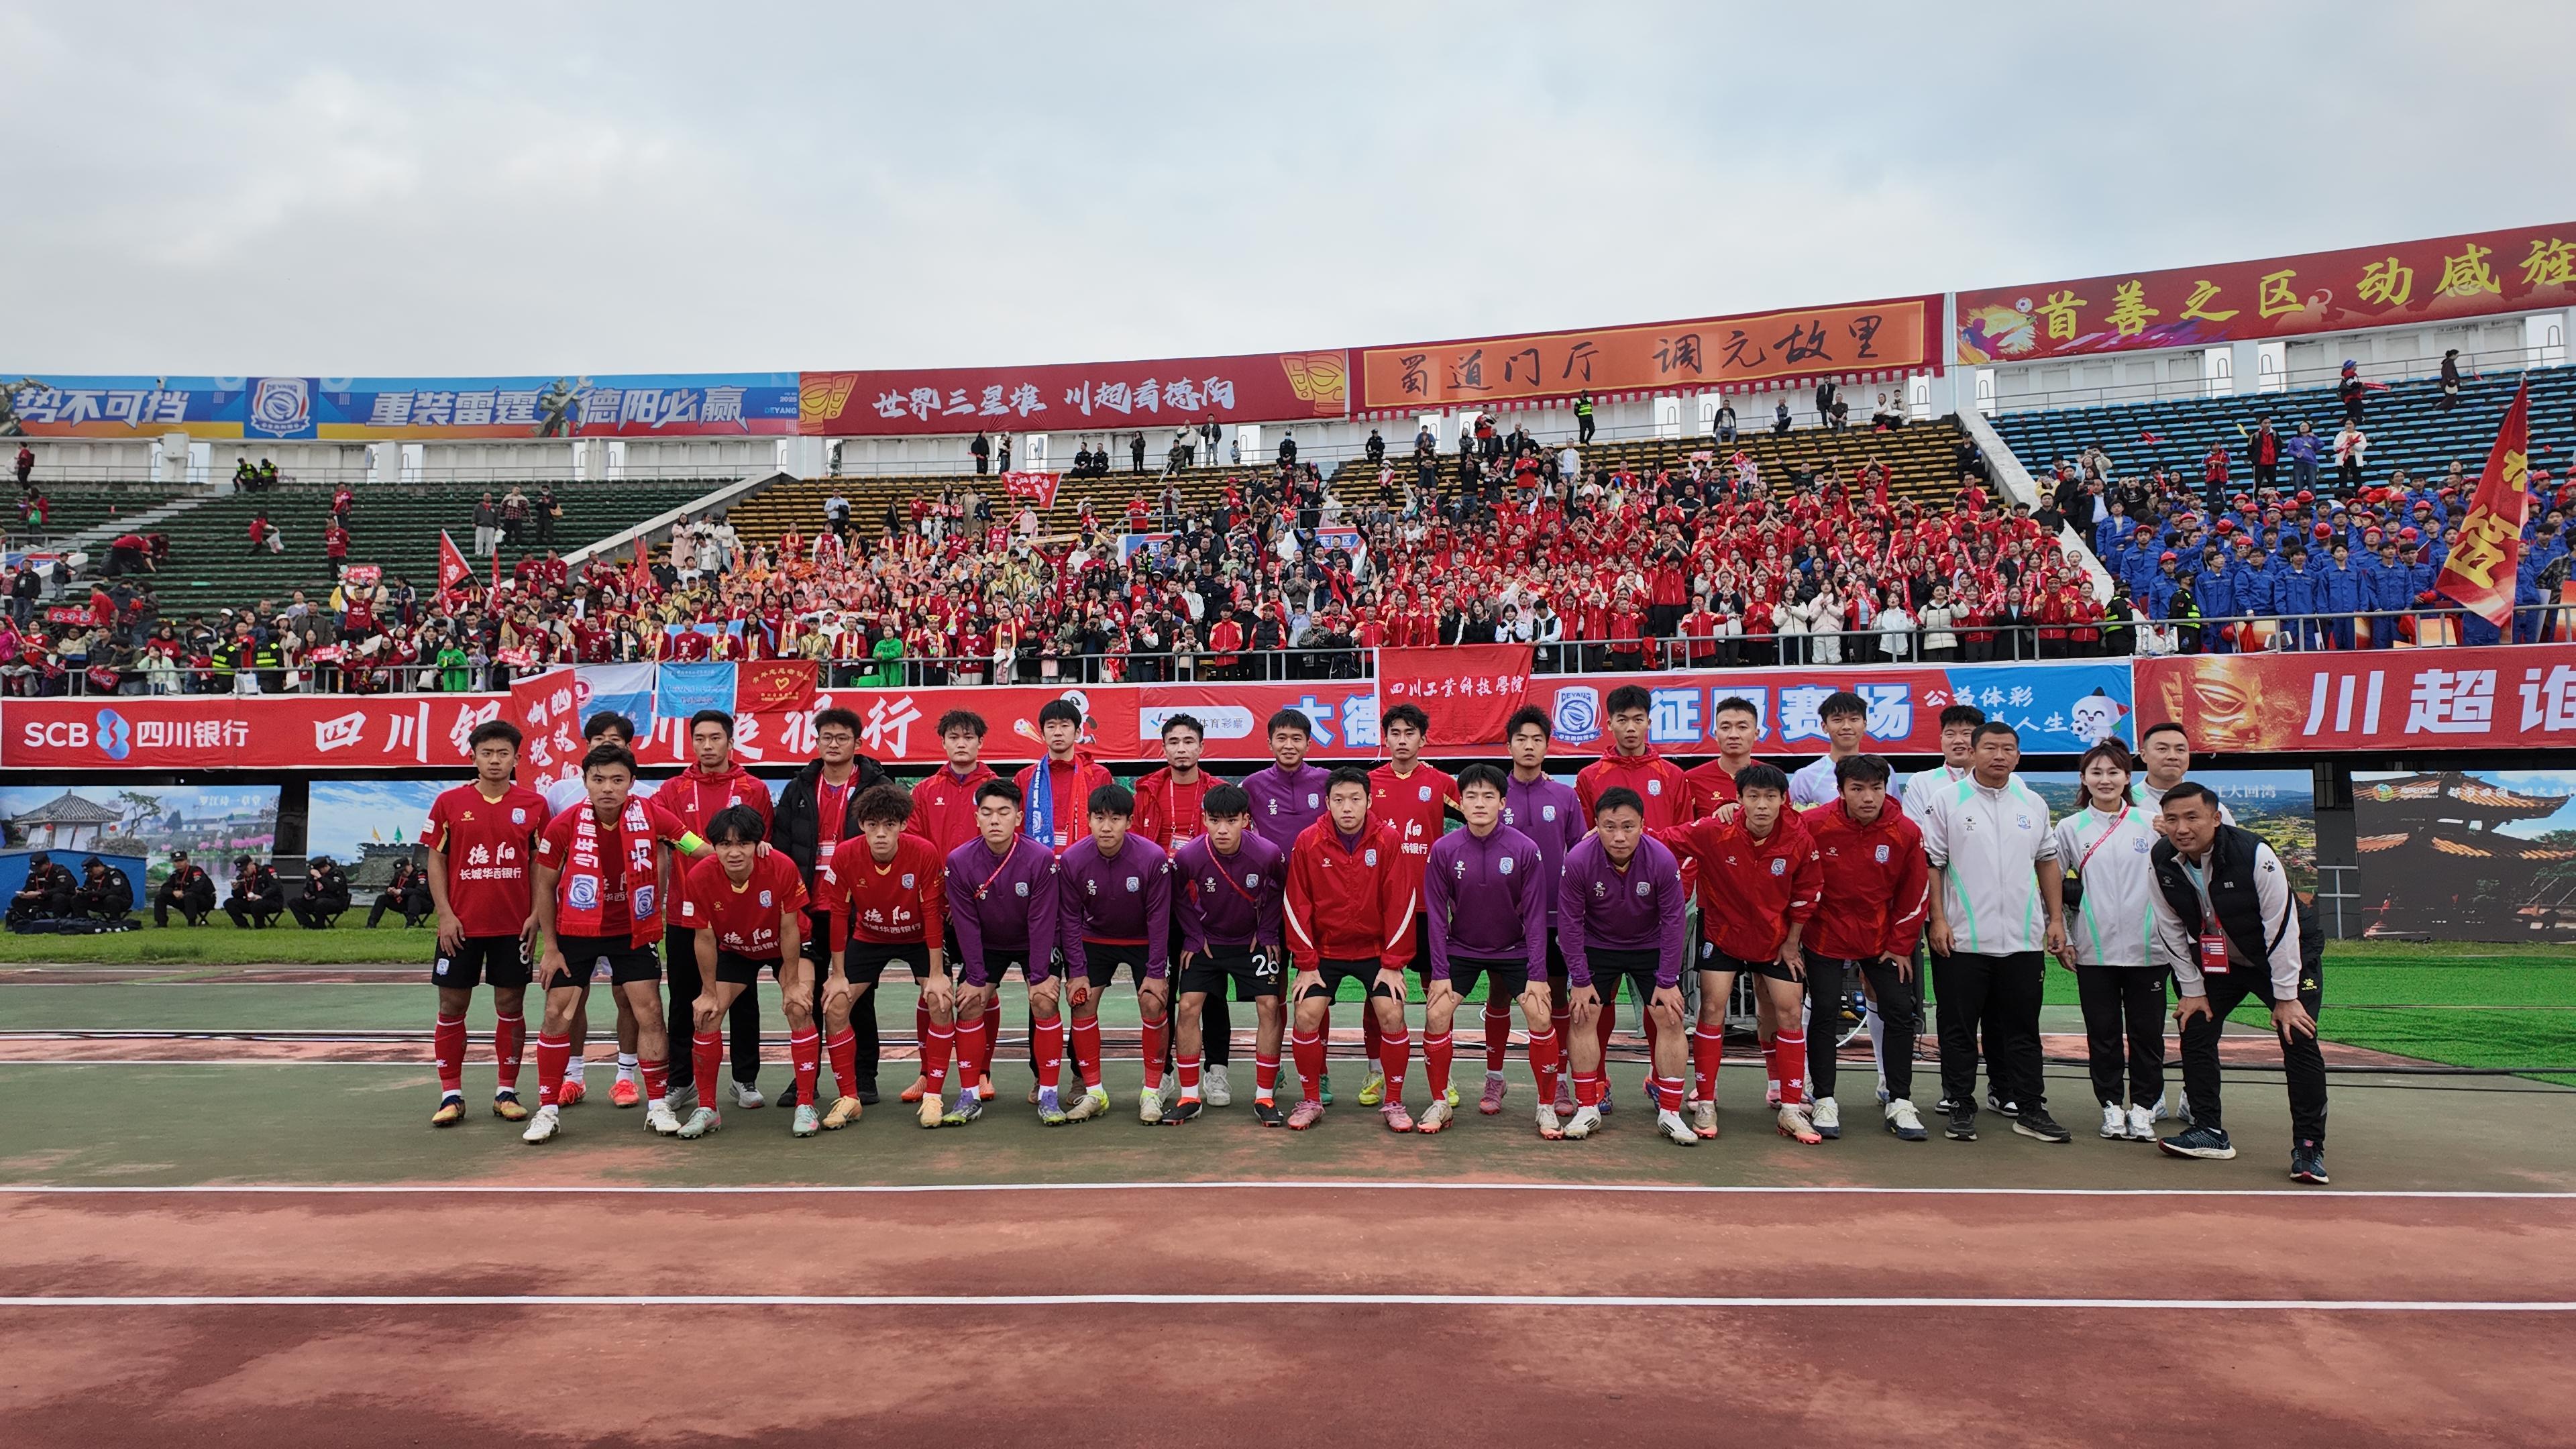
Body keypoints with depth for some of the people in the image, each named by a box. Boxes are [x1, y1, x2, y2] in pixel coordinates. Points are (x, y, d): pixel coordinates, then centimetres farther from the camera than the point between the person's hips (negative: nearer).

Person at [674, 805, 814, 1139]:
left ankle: (805, 1105, -11)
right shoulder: (700, 877, -28)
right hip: (734, 950, 2)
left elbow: (789, 929, -22)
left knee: (799, 1009, -21)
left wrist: (792, 983, -17)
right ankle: (706, 1109, 8)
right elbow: (704, 938, -15)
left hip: (786, 947, -2)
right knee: (705, 1014, -9)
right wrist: (708, 992, -10)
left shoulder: (782, 868, -33)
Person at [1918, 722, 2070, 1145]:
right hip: (1961, 938, -3)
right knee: (1959, 1029, 4)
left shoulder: (2033, 804, 11)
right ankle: (1961, 1108, 12)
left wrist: (2056, 918, 11)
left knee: (2022, 1028, 9)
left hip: (2023, 938, 3)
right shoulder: (1946, 801, -1)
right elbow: (1931, 864, -3)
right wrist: (1937, 920, -9)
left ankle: (2030, 1109, 16)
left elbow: (2047, 861, 17)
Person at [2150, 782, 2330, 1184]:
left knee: (2299, 1042, -12)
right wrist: (2192, 990, -4)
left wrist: (2286, 997, -21)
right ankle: (2209, 1132, 11)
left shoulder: (2254, 854, -30)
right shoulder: (2161, 861, -16)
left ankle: (2309, 1147, -3)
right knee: (2194, 1028, -1)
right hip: (2216, 962, 5)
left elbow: (2282, 926, -24)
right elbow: (2171, 930, -5)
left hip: (2288, 956, -5)